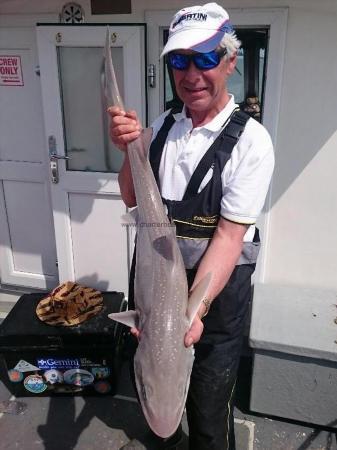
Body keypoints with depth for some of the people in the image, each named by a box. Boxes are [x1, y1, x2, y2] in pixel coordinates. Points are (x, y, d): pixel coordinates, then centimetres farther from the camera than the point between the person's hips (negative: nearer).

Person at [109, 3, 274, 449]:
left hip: (220, 283, -5)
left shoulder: (250, 140, -18)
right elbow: (132, 199, 1)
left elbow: (230, 234, -22)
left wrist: (193, 309, -31)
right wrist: (130, 149, -18)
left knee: (209, 402, 13)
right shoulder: (163, 125, -1)